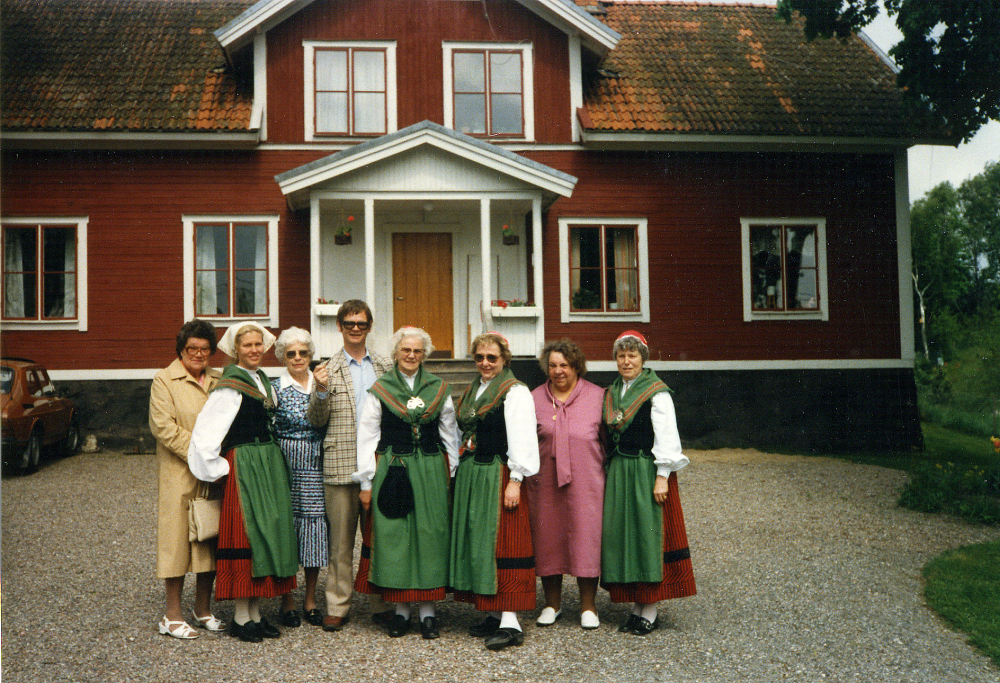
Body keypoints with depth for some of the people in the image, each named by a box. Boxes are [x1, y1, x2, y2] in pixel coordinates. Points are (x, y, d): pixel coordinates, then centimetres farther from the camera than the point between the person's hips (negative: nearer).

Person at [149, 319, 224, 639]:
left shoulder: (219, 380, 13)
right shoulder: (164, 380, -3)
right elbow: (164, 426, -12)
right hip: (179, 474, -5)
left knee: (210, 538, 9)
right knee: (177, 537, -1)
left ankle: (203, 609, 22)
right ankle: (173, 615, 10)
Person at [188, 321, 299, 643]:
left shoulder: (264, 381, 14)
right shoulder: (230, 386, -11)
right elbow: (205, 432, -17)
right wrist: (216, 469, -12)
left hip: (270, 464, 8)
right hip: (244, 467, -8)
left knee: (267, 532, 8)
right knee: (245, 533, -5)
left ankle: (256, 614, 16)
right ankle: (241, 617, 4)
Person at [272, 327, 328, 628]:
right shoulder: (275, 388, 0)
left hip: (316, 468, 3)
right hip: (286, 467, -3)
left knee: (315, 526, 5)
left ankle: (310, 600, 19)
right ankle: (287, 601, 15)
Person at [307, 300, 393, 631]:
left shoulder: (386, 366, 11)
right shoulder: (328, 370, 4)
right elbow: (317, 420, 0)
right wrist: (321, 391, -16)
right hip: (341, 464, -1)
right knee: (341, 539, 5)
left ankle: (382, 604, 18)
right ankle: (337, 607, 15)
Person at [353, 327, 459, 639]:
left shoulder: (439, 389, 9)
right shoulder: (379, 390, 3)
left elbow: (450, 435, 13)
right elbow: (367, 437, 4)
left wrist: (452, 475, 10)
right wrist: (366, 482, 1)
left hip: (431, 471, 1)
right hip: (391, 471, -1)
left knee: (429, 535, 0)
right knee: (394, 536, 0)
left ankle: (428, 611, 8)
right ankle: (400, 610, 11)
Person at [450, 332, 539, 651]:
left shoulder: (515, 391, -8)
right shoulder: (472, 391, 16)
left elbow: (521, 439, -14)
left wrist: (515, 481, -18)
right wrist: (461, 473, 15)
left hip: (499, 476, -8)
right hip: (470, 476, 8)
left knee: (501, 542, -9)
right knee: (475, 539, 9)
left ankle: (510, 623, -7)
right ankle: (495, 614, 18)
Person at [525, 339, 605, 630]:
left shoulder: (598, 396, 3)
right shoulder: (534, 398, 7)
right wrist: (522, 475, 6)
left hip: (586, 482, -1)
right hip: (545, 482, 2)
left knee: (586, 538, 0)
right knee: (547, 539, 7)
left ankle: (588, 606, 15)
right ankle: (552, 603, 23)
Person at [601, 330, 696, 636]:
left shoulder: (657, 393, -7)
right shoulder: (611, 393, 12)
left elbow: (666, 437, -11)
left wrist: (662, 477, -16)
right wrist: (610, 471, 11)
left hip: (647, 472, -6)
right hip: (618, 473, 6)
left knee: (648, 534, -3)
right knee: (622, 533, 6)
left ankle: (650, 612, 5)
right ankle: (637, 608, 15)